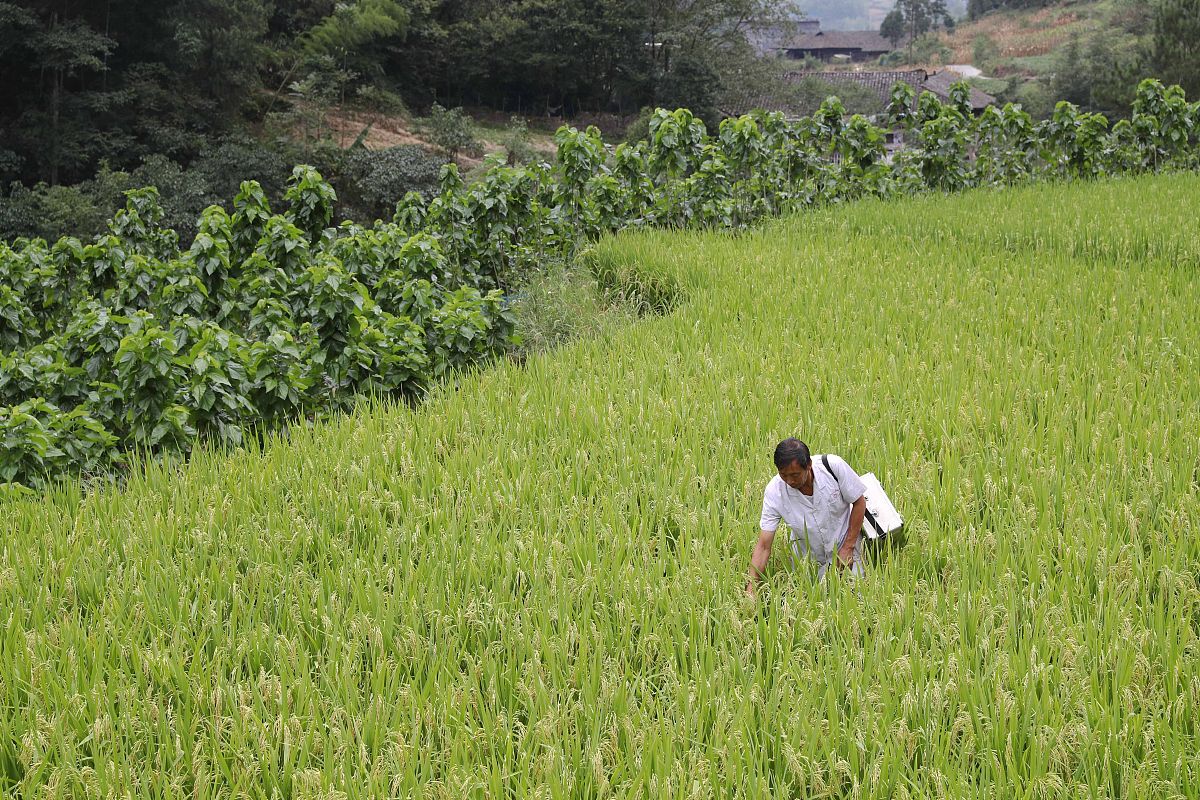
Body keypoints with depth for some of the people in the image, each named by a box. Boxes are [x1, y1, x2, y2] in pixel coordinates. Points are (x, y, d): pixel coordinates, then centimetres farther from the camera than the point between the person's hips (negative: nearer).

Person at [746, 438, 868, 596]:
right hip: (806, 553, 1)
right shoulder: (774, 492, -25)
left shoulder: (833, 466, -28)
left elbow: (859, 502, -11)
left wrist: (848, 548, -13)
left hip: (843, 543, -1)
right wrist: (750, 590, -32)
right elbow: (763, 546, -22)